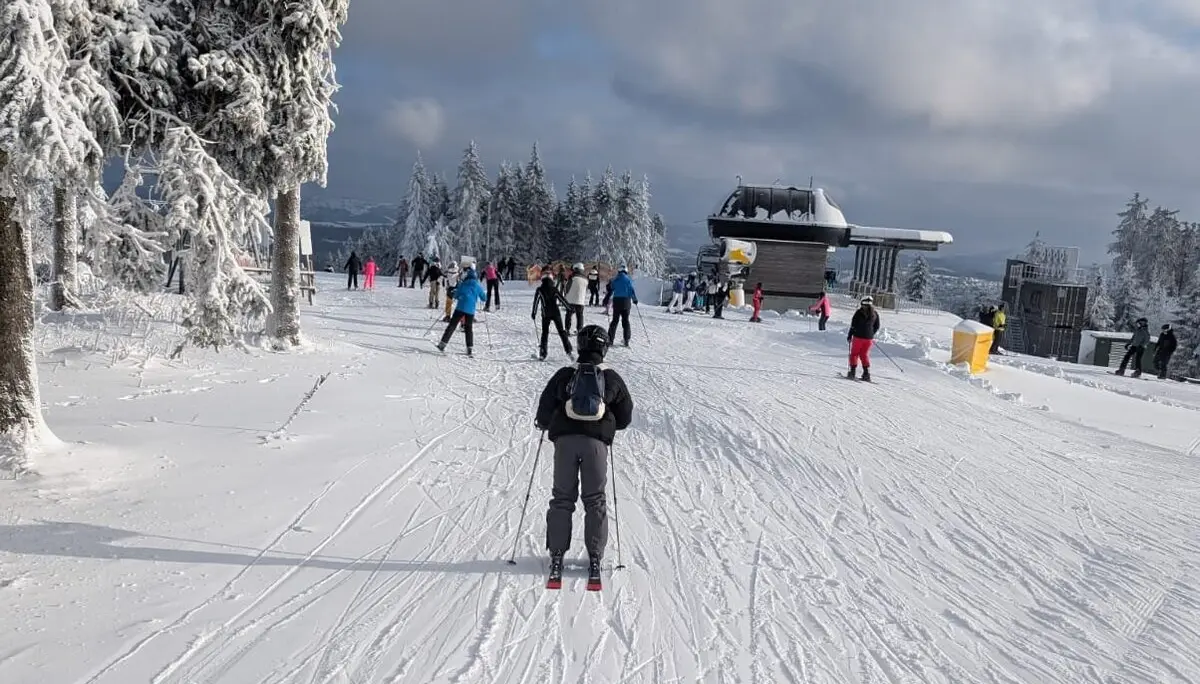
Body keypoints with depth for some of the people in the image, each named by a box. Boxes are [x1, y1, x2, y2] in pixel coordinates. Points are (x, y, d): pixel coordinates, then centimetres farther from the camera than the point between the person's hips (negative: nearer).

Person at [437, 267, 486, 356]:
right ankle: (469, 348, 6)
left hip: (460, 308, -1)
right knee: (469, 329, 12)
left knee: (452, 326, 4)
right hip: (470, 310, 1)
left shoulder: (462, 284, 4)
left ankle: (443, 343, -1)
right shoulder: (478, 286, 7)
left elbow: (456, 296, 9)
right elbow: (484, 298, 13)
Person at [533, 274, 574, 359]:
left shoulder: (539, 290, -1)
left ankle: (542, 353, -1)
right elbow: (562, 299, 4)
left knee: (545, 333, 7)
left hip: (545, 314, -1)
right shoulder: (554, 289, 1)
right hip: (556, 313, 1)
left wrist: (534, 313, 5)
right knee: (561, 331, 9)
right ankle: (569, 350, 5)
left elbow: (536, 301, -2)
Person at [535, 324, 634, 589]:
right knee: (595, 499, 8)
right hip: (597, 441, 0)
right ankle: (594, 558, 7)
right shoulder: (613, 378, 7)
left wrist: (545, 424, 28)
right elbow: (626, 416, 13)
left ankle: (557, 557, 7)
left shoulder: (564, 375, 5)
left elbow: (545, 409, 7)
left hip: (565, 439, 0)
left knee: (562, 497, 8)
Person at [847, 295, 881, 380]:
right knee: (865, 354, 16)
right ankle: (866, 373, 8)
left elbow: (853, 325, -8)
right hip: (869, 338, 4)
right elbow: (877, 327, 11)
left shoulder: (859, 312, -9)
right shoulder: (875, 314, 3)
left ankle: (852, 371, 3)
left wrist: (849, 336, 1)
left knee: (854, 353, 10)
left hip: (858, 337, -4)